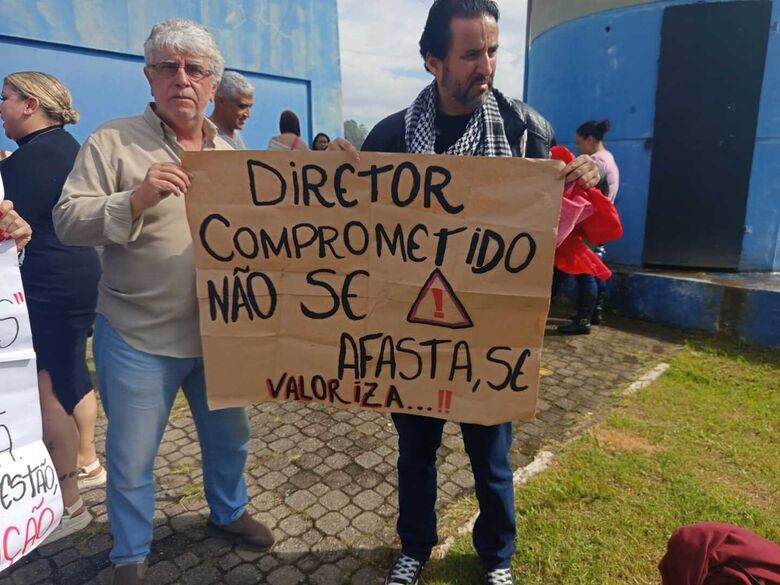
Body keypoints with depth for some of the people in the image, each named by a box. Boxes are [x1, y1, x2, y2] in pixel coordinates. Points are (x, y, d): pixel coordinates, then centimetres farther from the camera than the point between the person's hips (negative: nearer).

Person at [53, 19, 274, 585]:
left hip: (220, 332, 4)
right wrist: (134, 200, -26)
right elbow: (67, 220, -11)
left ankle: (228, 512, 49)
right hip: (138, 338, -4)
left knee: (230, 436, 21)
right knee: (131, 458, 12)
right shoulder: (113, 140, -6)